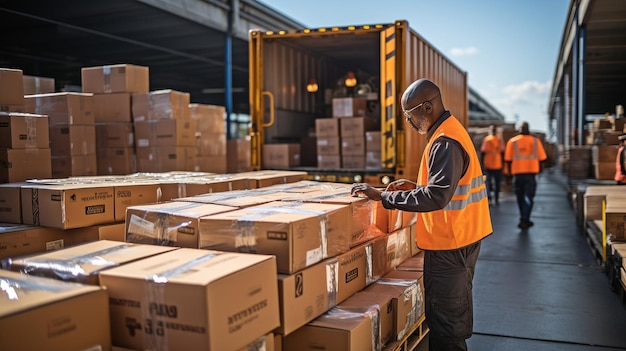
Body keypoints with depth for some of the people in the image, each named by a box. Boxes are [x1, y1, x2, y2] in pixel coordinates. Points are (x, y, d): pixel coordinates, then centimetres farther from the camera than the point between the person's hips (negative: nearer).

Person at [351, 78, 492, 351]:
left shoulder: (446, 142, -22)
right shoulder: (450, 131, 11)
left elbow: (435, 197, -29)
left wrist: (382, 196, -25)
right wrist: (416, 186, 9)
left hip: (449, 243, -10)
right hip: (458, 237, 10)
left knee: (444, 321, -1)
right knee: (452, 315, 22)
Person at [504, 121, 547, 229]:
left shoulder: (512, 141, 0)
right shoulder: (535, 141, 2)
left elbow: (508, 159, -2)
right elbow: (541, 158, 2)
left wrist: (510, 172, 11)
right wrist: (539, 169, 18)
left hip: (517, 173, 1)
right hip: (531, 172, 0)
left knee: (520, 197, 14)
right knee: (529, 197, 1)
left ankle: (524, 220, 22)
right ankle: (524, 219, -12)